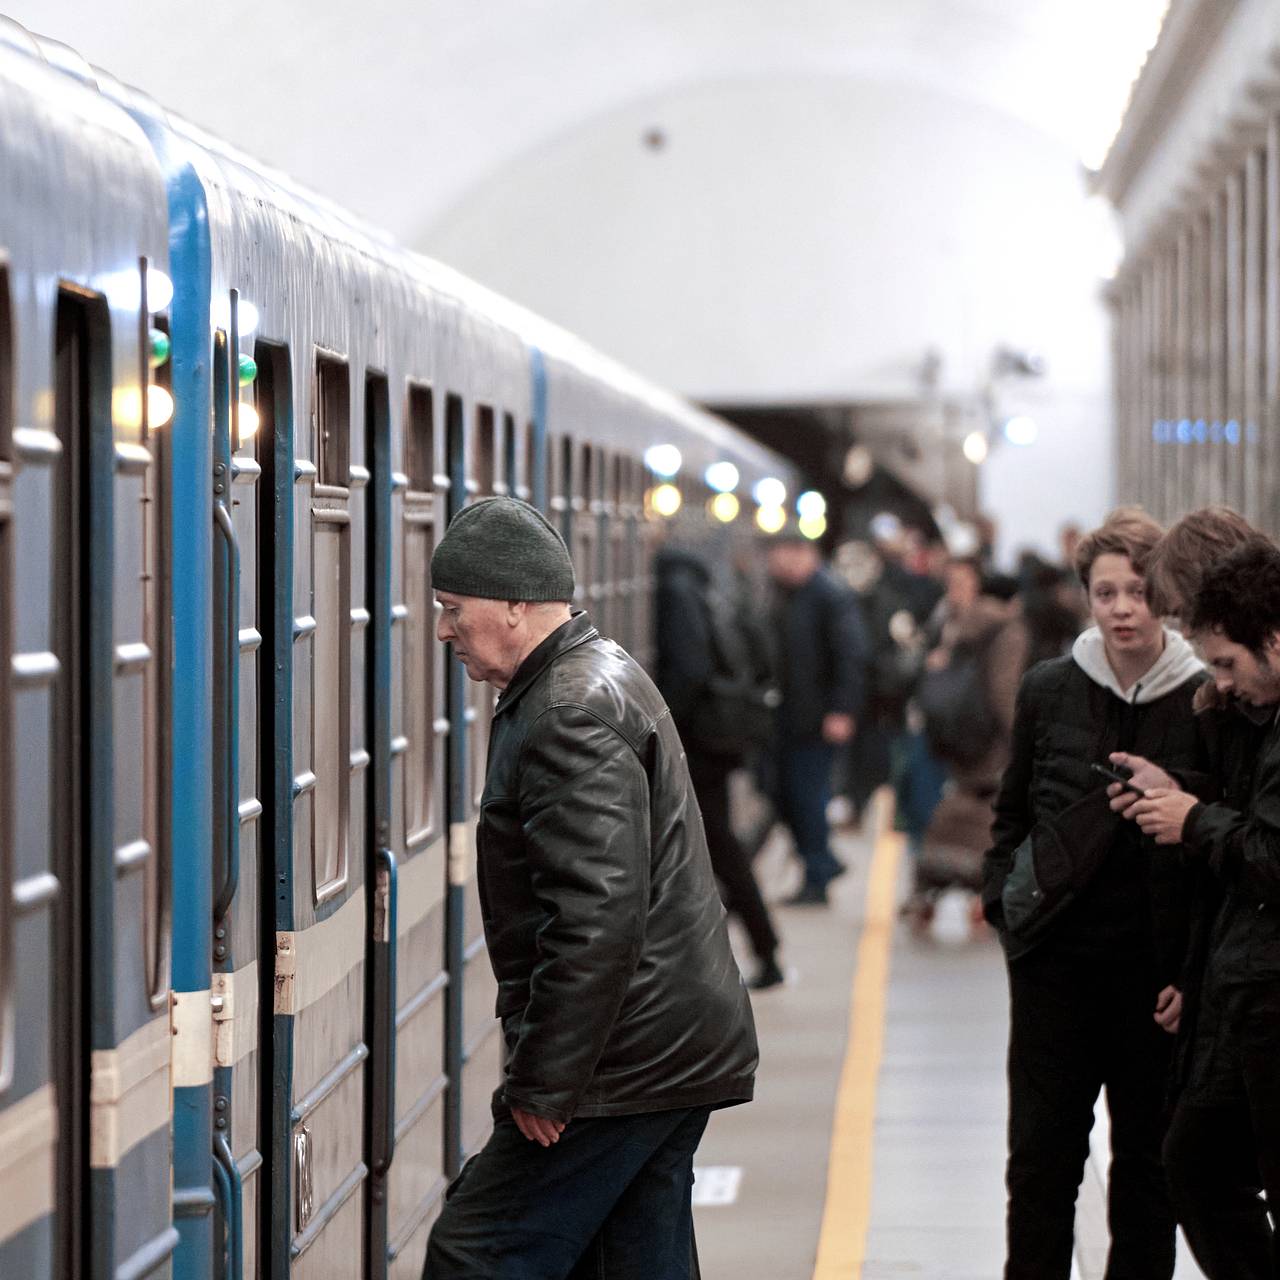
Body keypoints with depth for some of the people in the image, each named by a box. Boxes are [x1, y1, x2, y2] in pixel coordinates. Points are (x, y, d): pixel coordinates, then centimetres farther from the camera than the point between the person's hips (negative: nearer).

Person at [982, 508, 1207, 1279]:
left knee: (1147, 1158, 8)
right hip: (1056, 958, 2)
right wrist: (1006, 900, 4)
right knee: (1041, 1154, 4)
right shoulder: (1048, 691, 3)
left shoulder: (1205, 702, -5)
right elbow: (1012, 814, 16)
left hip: (1156, 970, -2)